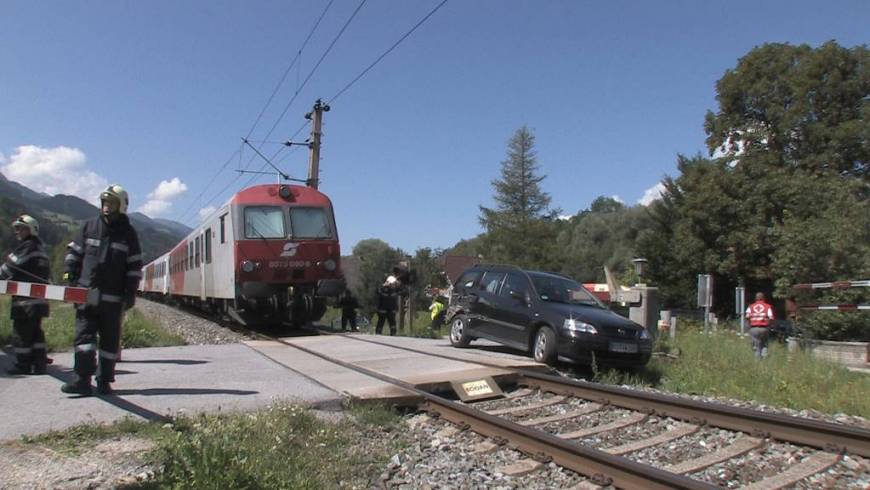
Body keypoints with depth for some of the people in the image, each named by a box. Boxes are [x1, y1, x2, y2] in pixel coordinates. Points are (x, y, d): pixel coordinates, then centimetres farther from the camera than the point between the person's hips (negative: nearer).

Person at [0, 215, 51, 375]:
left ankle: (23, 365, 4)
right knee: (35, 331, 11)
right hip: (38, 298, 9)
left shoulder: (28, 246, -10)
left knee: (22, 331, -1)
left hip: (26, 299, -9)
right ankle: (39, 364, 12)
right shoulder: (39, 247, 19)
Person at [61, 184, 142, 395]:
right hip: (86, 293, 1)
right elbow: (74, 251, 15)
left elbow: (135, 266, 3)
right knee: (84, 334, -5)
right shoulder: (90, 226, 8)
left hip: (112, 298, -1)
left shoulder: (128, 233, 3)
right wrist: (70, 275, 4)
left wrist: (130, 294, -3)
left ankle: (105, 381, 13)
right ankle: (82, 380, -3)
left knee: (110, 339, 5)